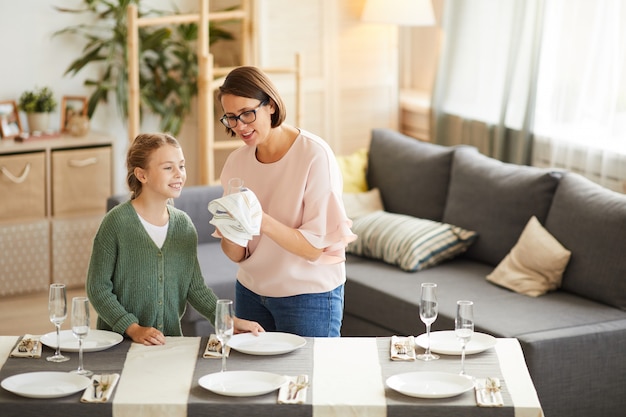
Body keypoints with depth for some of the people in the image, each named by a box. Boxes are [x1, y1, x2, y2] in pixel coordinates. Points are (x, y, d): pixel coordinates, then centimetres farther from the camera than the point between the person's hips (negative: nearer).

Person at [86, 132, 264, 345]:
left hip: (170, 341, 3)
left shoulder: (184, 224, 6)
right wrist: (133, 329, -15)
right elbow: (98, 287, -7)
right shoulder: (117, 222, -9)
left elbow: (196, 288, 11)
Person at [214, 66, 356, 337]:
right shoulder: (236, 162, -1)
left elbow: (314, 248, -20)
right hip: (251, 291, 5)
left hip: (309, 295, -5)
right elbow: (236, 255, 0)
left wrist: (263, 222, -33)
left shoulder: (314, 155, -17)